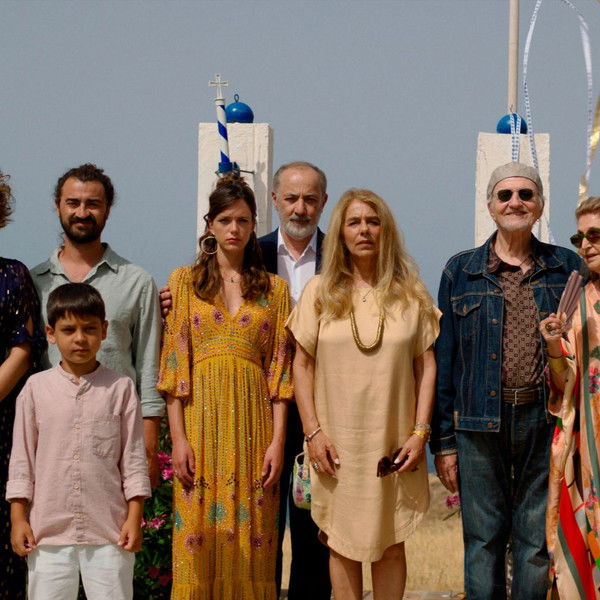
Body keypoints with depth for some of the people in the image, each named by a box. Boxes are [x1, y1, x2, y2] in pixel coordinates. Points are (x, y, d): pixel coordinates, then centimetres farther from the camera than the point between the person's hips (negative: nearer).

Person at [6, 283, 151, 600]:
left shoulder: (120, 388, 1)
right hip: (48, 529, 1)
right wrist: (18, 518, 3)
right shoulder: (36, 388, 4)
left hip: (109, 530, -1)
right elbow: (22, 457, 7)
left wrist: (134, 518, -2)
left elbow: (133, 458, 3)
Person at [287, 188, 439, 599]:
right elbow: (302, 365, 4)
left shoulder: (410, 294, 4)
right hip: (338, 443, 0)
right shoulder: (320, 292, 3)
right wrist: (313, 431, -3)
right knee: (343, 545, 3)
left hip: (394, 445, 0)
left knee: (391, 546, 4)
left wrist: (420, 433, -3)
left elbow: (426, 365, 5)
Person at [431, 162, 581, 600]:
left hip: (546, 420, 0)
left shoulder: (567, 268, 8)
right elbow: (443, 360, 7)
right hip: (479, 423, 0)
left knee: (538, 541, 4)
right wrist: (443, 441, 1)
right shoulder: (460, 272, 7)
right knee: (483, 539, 4)